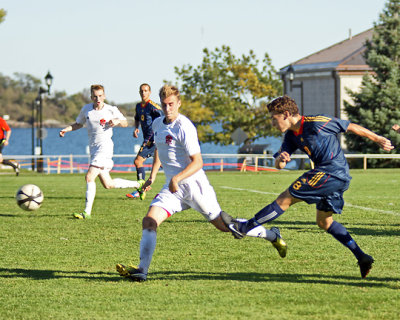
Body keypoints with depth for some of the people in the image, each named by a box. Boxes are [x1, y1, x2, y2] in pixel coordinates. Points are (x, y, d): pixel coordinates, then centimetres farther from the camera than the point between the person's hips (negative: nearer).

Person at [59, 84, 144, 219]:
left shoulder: (111, 110, -4)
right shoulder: (86, 109, 6)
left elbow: (125, 123, 9)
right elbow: (78, 124, 22)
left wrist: (117, 121, -13)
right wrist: (66, 129, 5)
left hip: (105, 147, -6)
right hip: (93, 147, 6)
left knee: (89, 177, -20)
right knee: (108, 184, 14)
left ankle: (87, 212, -16)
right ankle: (138, 184, 36)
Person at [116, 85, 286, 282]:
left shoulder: (184, 127, -16)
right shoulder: (157, 124, 9)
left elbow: (197, 162, -19)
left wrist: (177, 178, -31)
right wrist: (152, 176, 21)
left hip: (193, 184, -7)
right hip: (173, 187, 7)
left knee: (224, 225, 2)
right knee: (149, 221, -14)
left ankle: (272, 236, 21)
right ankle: (142, 270, -19)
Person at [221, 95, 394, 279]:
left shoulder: (316, 123, -13)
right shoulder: (291, 136, 12)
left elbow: (352, 127, -4)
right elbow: (279, 165, 9)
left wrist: (378, 140, 3)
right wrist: (280, 158, -17)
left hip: (333, 173, -10)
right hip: (336, 178, 10)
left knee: (285, 199, -8)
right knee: (324, 222, 18)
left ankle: (243, 228, -3)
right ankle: (362, 258, 15)